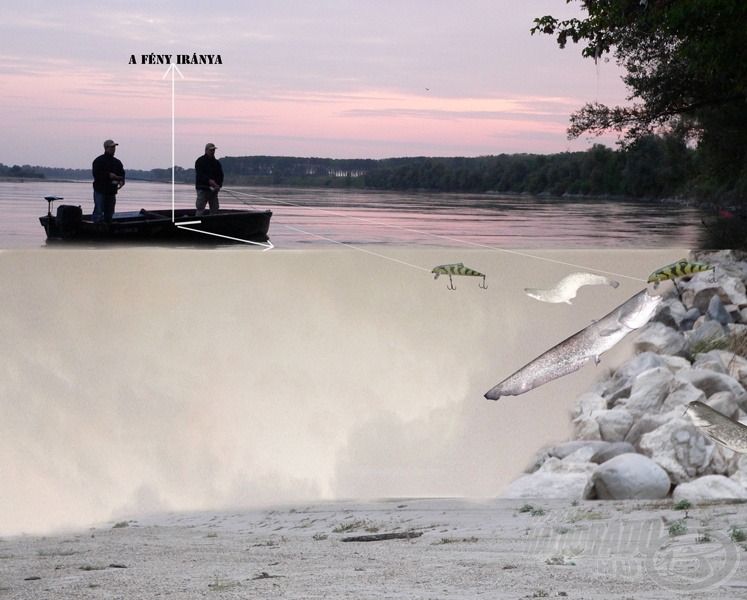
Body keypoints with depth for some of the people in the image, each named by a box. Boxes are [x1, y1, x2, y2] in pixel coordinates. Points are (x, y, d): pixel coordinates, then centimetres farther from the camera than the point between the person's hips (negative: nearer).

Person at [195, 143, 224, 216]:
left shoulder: (216, 162, 14)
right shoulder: (200, 161, -2)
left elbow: (220, 175, 11)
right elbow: (199, 174, -14)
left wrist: (218, 185, -8)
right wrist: (209, 180, -28)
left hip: (213, 190, 5)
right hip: (203, 188, -5)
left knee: (214, 208, 4)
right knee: (201, 208, -10)